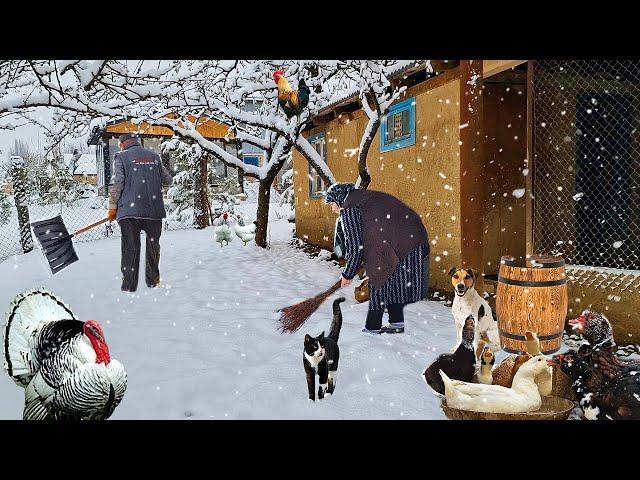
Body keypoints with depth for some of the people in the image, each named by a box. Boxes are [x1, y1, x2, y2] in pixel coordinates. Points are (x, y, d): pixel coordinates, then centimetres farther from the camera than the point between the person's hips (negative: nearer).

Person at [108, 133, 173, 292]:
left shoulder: (121, 157, 4)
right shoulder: (155, 156, 15)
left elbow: (116, 183, -6)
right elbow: (168, 180, 18)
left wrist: (112, 207, 2)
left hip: (129, 210, -3)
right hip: (154, 210, 3)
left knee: (130, 249, 0)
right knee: (153, 246, 16)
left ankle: (129, 287, 0)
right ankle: (153, 282, 27)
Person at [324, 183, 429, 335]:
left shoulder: (348, 209, -3)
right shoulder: (365, 196, 25)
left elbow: (355, 247, -6)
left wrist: (348, 275, 5)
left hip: (396, 246, -9)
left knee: (379, 284, 3)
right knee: (392, 282, 19)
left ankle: (372, 328, 11)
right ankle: (397, 323, 26)